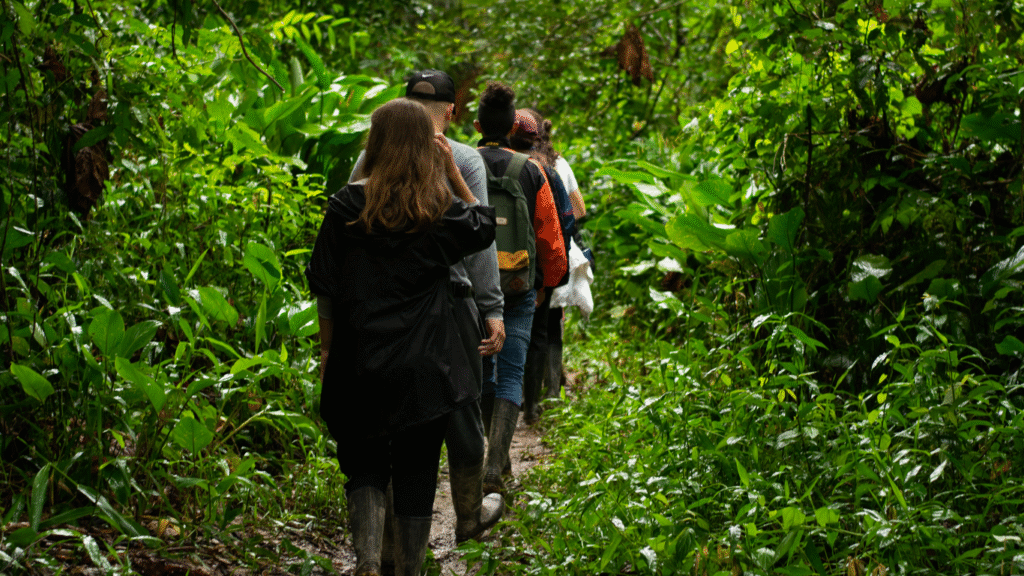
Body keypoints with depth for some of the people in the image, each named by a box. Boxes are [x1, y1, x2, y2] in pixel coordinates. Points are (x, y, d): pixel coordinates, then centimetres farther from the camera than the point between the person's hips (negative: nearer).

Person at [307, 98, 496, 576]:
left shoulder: (348, 206, -5)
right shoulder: (441, 210, -1)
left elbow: (325, 289, -2)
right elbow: (484, 227, 21)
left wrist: (327, 348, 8)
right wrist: (453, 172, 14)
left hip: (360, 362, 0)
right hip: (425, 368, 1)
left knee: (364, 466, 11)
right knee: (415, 474, 10)